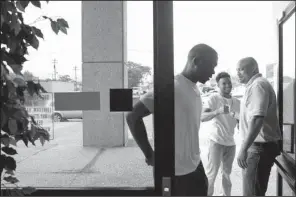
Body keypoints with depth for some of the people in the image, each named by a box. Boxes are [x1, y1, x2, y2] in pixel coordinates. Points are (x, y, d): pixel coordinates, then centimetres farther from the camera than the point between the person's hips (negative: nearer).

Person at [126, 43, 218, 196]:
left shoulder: (195, 90, 8)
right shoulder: (172, 87, -18)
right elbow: (132, 116, -19)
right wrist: (149, 155, -15)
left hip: (195, 167, 8)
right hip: (176, 172, -8)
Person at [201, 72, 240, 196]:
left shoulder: (237, 102, 8)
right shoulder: (213, 99, -8)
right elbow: (202, 117, -21)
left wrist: (240, 118, -11)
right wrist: (218, 111, -38)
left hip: (231, 142, 5)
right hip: (216, 141, -5)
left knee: (227, 172, 14)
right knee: (211, 172, -5)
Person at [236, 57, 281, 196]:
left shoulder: (257, 85, -17)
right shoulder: (254, 85, 17)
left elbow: (257, 119, -29)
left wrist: (243, 149, -32)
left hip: (259, 146, -11)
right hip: (259, 144, 11)